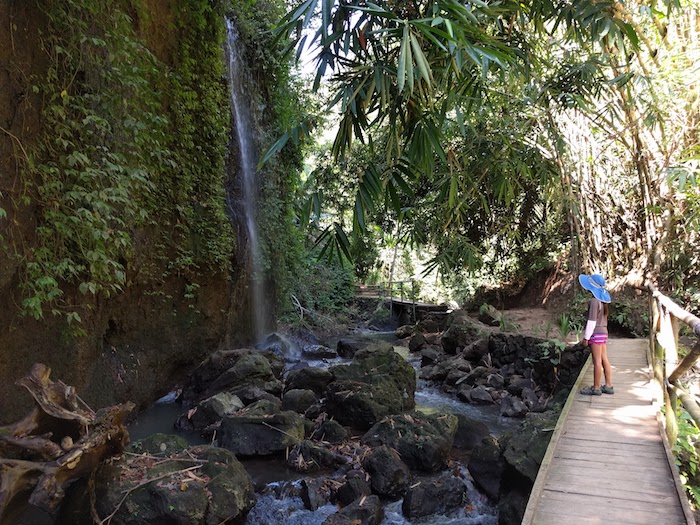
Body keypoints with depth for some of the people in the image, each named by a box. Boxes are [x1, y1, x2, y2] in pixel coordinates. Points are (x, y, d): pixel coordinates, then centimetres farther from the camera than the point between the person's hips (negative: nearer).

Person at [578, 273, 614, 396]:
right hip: (603, 332, 9)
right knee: (604, 360, 12)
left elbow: (592, 321, -18)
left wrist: (586, 337, -13)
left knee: (597, 361, -2)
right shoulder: (602, 301, 11)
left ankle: (596, 388, 5)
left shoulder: (594, 301, -17)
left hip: (596, 334, -9)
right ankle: (608, 386, 18)